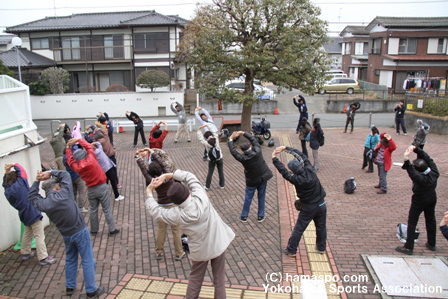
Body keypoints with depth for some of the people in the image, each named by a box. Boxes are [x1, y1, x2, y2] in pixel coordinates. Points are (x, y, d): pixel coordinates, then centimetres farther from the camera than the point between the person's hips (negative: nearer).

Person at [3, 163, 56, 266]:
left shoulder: (7, 191, 0)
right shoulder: (21, 183, -16)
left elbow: (5, 182, 18)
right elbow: (21, 170, -6)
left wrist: (6, 172, 6)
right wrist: (14, 165, 7)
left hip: (24, 215, 7)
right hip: (33, 213, -7)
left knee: (27, 234, 27)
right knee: (39, 236, -3)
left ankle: (25, 253, 39)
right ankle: (43, 258, -3)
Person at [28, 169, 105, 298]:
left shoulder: (44, 204, -8)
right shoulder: (63, 193, -17)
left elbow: (32, 196, 13)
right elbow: (65, 175, -3)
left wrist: (37, 181, 9)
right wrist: (50, 173, -1)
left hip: (66, 235, 4)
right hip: (80, 232, -4)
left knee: (70, 260, 25)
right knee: (88, 261, 5)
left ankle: (70, 287, 37)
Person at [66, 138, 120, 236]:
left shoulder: (77, 167, -10)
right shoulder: (90, 159, -19)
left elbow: (70, 160, 11)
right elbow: (88, 146, -3)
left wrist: (68, 147, 18)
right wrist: (78, 140, 6)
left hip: (91, 190, 3)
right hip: (102, 187, -3)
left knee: (93, 210, 19)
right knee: (107, 210, 6)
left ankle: (94, 230, 29)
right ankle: (112, 230, 12)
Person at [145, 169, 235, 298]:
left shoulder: (177, 215, -24)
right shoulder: (201, 198, -25)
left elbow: (156, 211, -9)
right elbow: (189, 176, -12)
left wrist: (149, 193, 4)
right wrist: (167, 175, -10)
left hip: (200, 250, -1)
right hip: (218, 244, 1)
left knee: (195, 278, 23)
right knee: (219, 278, 17)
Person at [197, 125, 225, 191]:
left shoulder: (206, 144, -23)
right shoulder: (216, 140, -22)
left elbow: (200, 137, -13)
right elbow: (215, 132, -13)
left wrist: (199, 129, -6)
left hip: (211, 161, -1)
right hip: (219, 159, 1)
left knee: (210, 173, 9)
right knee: (221, 172, 13)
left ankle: (207, 187, 13)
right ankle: (222, 185, 22)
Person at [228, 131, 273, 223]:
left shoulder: (243, 159, -25)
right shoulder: (257, 152, -20)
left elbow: (233, 151, -15)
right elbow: (254, 140, -7)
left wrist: (231, 139, -9)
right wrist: (243, 133, -5)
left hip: (252, 181, -3)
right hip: (263, 177, 3)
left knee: (248, 198, 13)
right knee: (261, 197, 14)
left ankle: (244, 217, 24)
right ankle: (261, 216, 24)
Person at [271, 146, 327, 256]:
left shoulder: (297, 180, -26)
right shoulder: (310, 170, -14)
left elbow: (284, 172, -18)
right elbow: (301, 154, -5)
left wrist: (274, 158, -9)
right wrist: (285, 148, -6)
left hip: (308, 208, -5)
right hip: (321, 204, 5)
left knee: (298, 229, 8)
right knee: (321, 227, 21)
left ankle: (291, 250, 20)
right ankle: (321, 247, 37)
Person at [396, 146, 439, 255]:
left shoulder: (421, 179, -36)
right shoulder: (434, 172, -18)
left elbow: (411, 172, -48)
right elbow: (427, 158, -12)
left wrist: (406, 159, -58)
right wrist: (416, 149, -19)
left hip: (419, 201, -7)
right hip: (432, 198, 7)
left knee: (412, 223, 2)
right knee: (431, 220, 21)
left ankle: (408, 247, 4)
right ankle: (432, 244, 35)